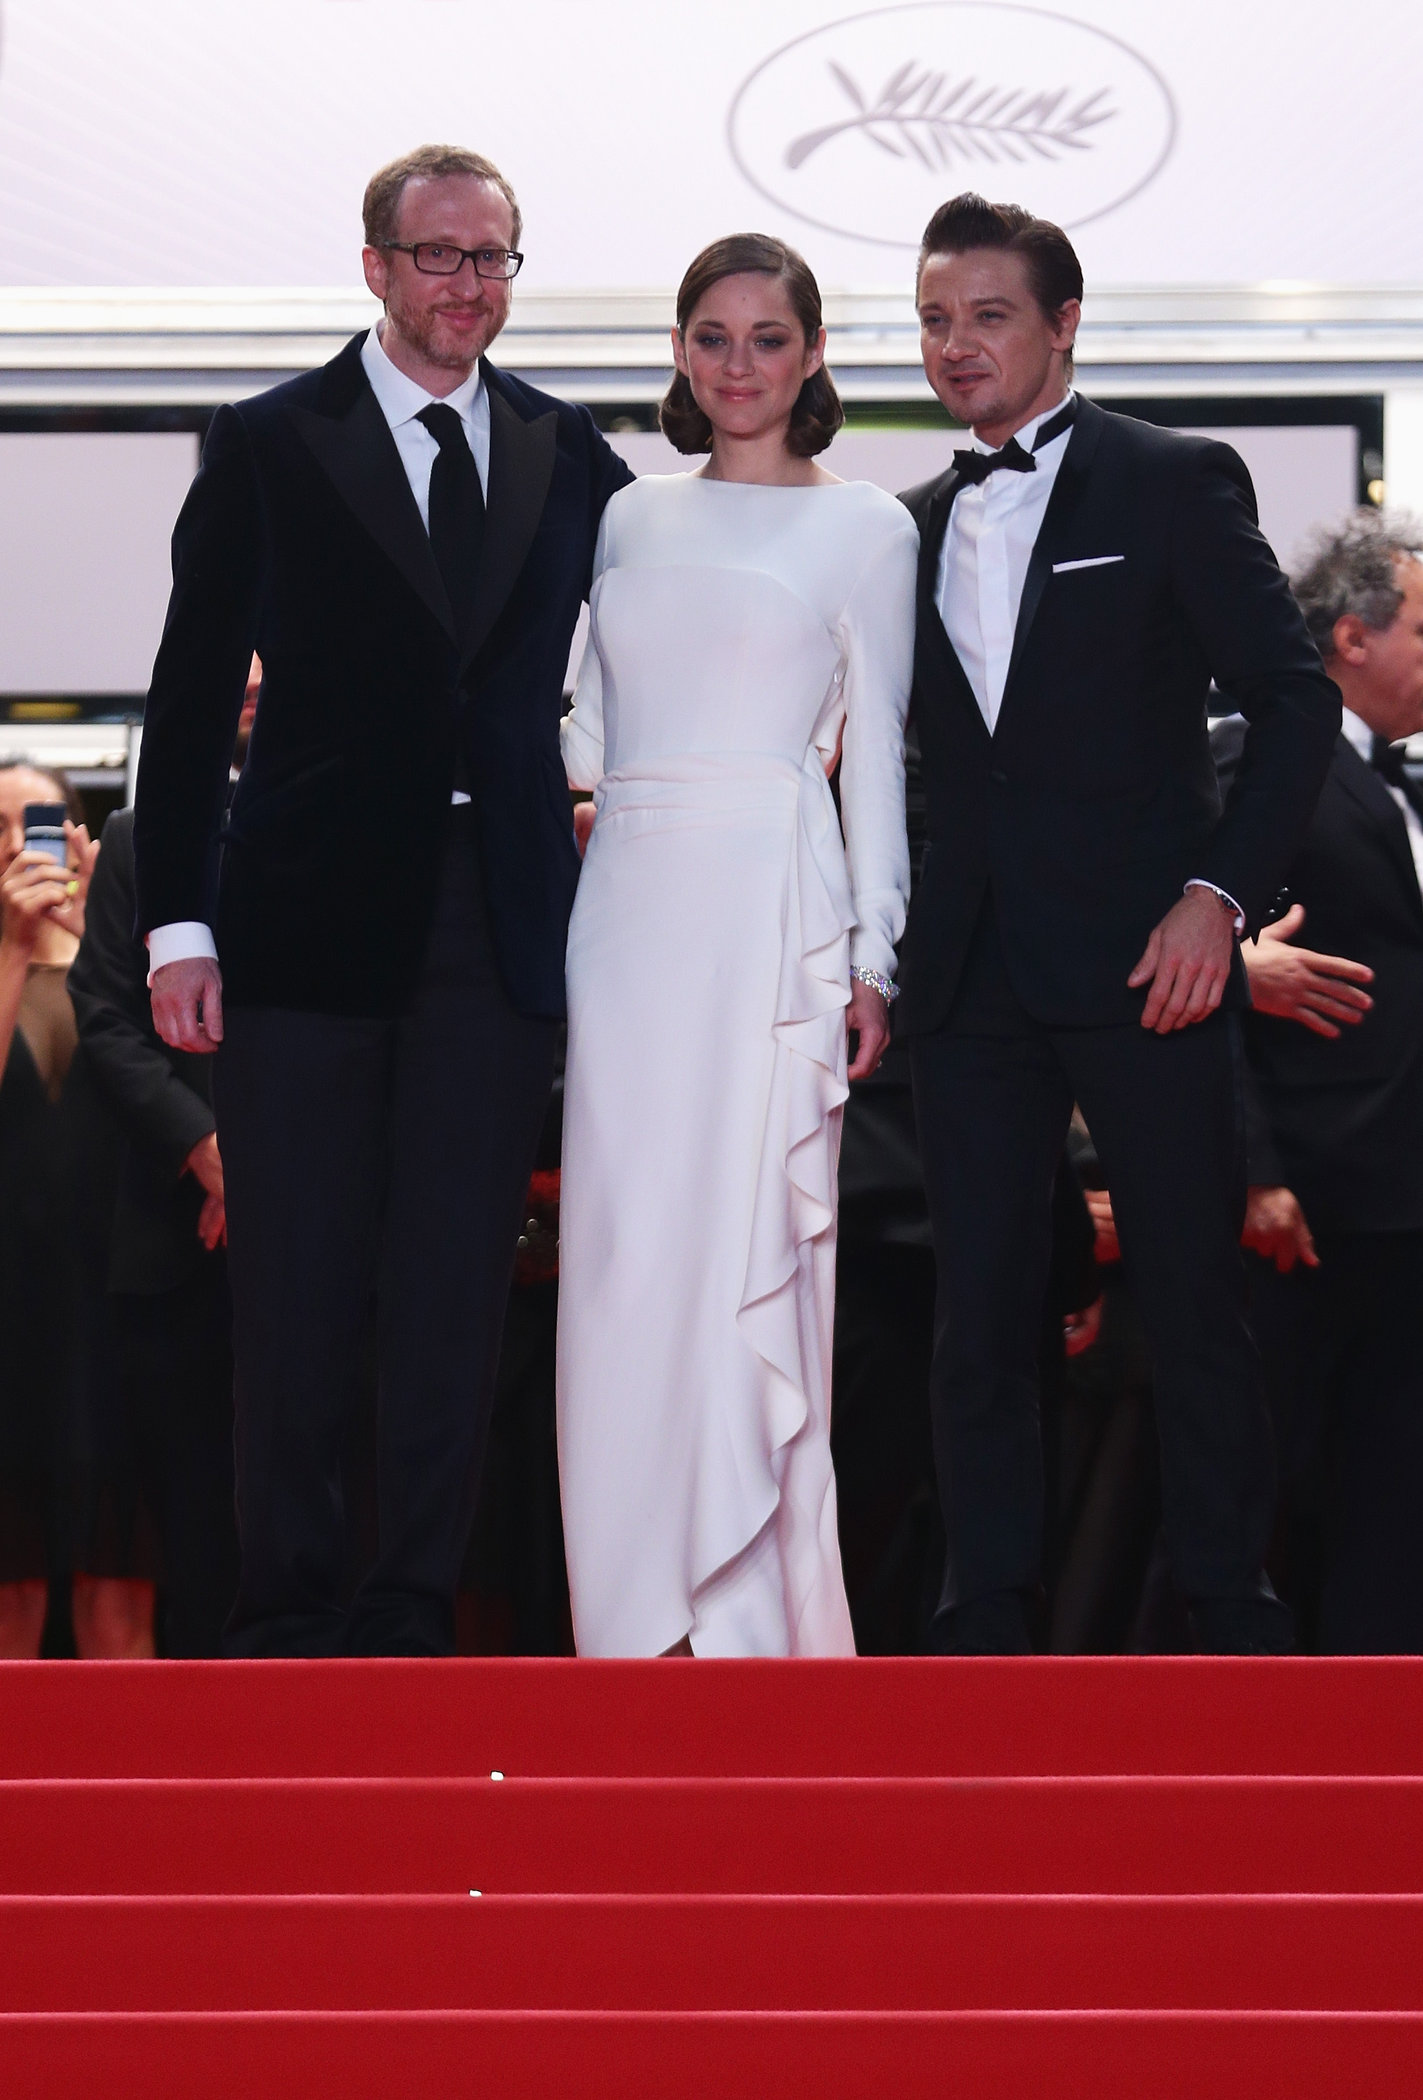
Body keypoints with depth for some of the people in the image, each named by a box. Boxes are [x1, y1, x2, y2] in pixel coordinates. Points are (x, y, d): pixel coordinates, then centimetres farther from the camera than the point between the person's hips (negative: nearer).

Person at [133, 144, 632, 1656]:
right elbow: (191, 701, 0)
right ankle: (286, 1615, 13)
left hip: (501, 919, 3)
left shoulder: (567, 454, 10)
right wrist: (177, 927, -6)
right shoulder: (268, 446, 2)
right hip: (310, 914, -2)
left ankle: (413, 1613, 14)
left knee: (457, 1285, 5)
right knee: (297, 1290, 2)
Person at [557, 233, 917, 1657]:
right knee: (625, 1247, 1)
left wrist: (874, 957, -2)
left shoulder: (863, 528, 5)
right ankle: (648, 1607, 7)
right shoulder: (631, 519, 16)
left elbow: (876, 754, 3)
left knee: (748, 1243, -6)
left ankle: (753, 1608, 1)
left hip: (771, 910, -4)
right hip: (629, 900, 4)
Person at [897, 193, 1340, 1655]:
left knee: (1193, 1300, 0)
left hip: (1140, 965, -4)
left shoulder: (1175, 485, 0)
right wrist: (889, 949, 7)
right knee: (978, 1310, 5)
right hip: (973, 973, 4)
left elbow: (1295, 701, -2)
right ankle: (986, 1617, 12)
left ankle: (1232, 1612, 11)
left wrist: (1220, 892, -13)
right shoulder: (919, 526, 15)